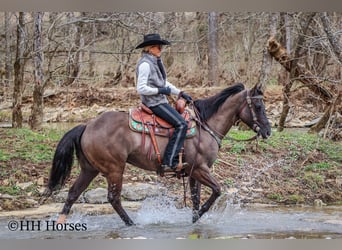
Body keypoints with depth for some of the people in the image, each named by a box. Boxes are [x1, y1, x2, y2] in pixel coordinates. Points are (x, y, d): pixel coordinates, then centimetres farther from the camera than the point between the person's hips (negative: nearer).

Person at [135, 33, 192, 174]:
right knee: (181, 124, -20)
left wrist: (181, 93, 14)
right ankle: (168, 163, -23)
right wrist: (161, 90, -17)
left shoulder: (155, 62, 15)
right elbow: (141, 88, -20)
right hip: (154, 103, -10)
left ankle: (173, 162, 7)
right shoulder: (145, 64, -15)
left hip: (161, 101, 10)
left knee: (183, 122, 10)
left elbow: (164, 83, 23)